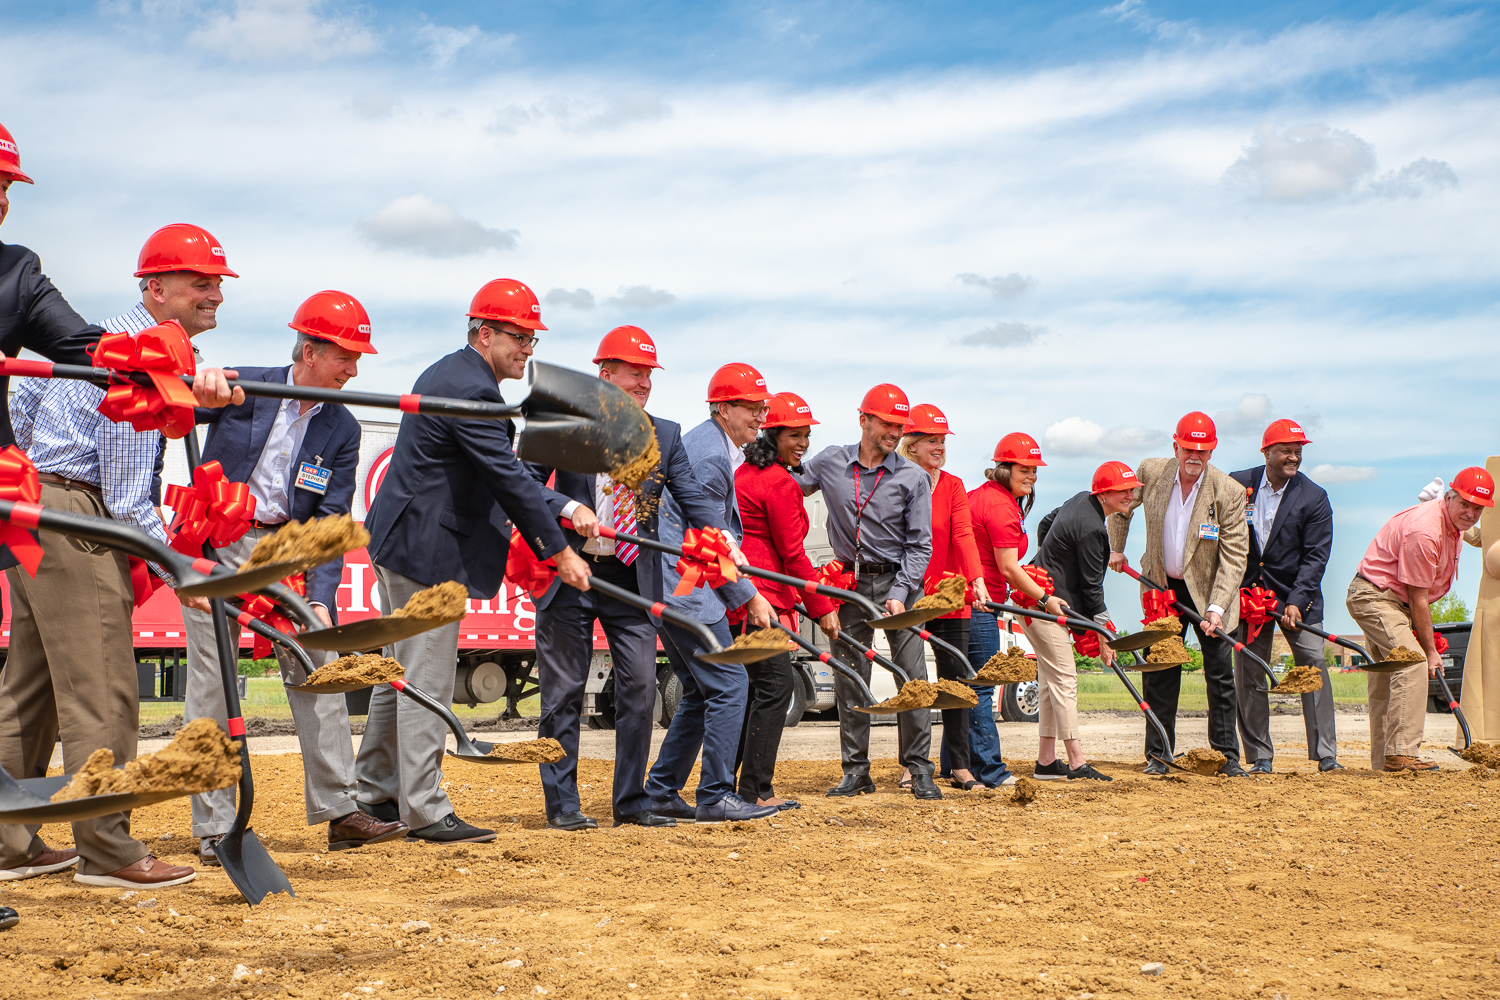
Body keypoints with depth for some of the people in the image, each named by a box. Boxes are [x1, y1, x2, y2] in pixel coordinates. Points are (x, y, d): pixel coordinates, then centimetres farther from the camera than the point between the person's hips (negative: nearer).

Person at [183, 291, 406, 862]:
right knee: (211, 684, -3)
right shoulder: (241, 389, -7)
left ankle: (338, 812, 4)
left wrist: (320, 597, -17)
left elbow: (332, 520, -4)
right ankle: (213, 829, 5)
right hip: (215, 545, -3)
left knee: (319, 672, -3)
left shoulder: (342, 431, 1)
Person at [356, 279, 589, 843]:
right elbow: (510, 478, -19)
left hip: (400, 543, 11)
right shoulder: (473, 390, -18)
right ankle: (423, 812, -2)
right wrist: (559, 552, -14)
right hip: (428, 552, -11)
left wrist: (493, 517, 15)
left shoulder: (445, 374, 15)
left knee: (403, 674, 17)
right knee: (427, 682, -7)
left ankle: (375, 794, 25)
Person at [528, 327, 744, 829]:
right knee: (563, 690, 2)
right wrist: (569, 508, -21)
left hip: (633, 580, 3)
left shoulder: (665, 435, 9)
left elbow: (691, 495, 1)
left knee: (640, 688, 3)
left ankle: (631, 802, 15)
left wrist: (720, 534, -17)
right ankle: (562, 804, 11)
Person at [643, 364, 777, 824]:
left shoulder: (709, 444, 18)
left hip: (671, 583, 11)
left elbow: (720, 531, 23)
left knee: (700, 691, 14)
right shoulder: (711, 455, -16)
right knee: (729, 683, -9)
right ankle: (716, 796, -5)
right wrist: (749, 597, -8)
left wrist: (746, 593, 14)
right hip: (683, 587, -11)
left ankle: (661, 792, 18)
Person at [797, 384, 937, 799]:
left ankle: (919, 769, 2)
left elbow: (919, 545, -4)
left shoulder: (914, 478, -4)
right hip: (850, 583, 2)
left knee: (912, 674, -6)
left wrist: (899, 593, -15)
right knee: (849, 678, 4)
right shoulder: (829, 462, 2)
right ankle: (856, 770, 13)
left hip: (898, 580, -2)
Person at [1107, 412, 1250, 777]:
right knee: (1159, 673, 4)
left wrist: (1217, 607, -25)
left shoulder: (1230, 492, -19)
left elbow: (1234, 556, -18)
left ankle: (1227, 757, 10)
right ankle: (1157, 756, 13)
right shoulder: (1150, 472, -11)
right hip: (1162, 586, 2)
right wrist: (1117, 548, 13)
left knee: (1220, 674, 0)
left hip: (1208, 590, -2)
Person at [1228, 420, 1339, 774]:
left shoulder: (1314, 498, -6)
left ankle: (1326, 754, -3)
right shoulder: (1237, 485, -1)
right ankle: (1259, 757, 10)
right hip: (1247, 591, 1)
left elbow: (1315, 556, -10)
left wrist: (1296, 602, -20)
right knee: (1248, 673, 1)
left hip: (1295, 593, -1)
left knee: (1313, 663, -9)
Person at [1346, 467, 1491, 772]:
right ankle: (1401, 754, -27)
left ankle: (1383, 763, 18)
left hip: (1393, 600, 10)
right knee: (1413, 664, -24)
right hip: (1375, 596, -10)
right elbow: (1417, 598, -20)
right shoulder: (1424, 530, -26)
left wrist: (1427, 635, 10)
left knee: (1384, 684, 12)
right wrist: (1430, 650, -14)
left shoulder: (1454, 525, 6)